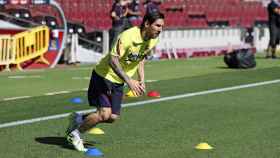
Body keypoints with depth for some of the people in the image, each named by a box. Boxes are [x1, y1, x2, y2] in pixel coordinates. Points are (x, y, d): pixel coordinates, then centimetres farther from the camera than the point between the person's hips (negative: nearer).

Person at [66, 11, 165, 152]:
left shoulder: (153, 40, -4)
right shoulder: (128, 37, -29)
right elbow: (113, 60, -31)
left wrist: (141, 80, 5)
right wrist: (129, 81, -36)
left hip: (119, 81, 8)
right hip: (104, 75, -8)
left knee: (113, 117, 4)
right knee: (104, 113, -18)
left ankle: (79, 119, 25)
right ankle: (74, 133, 4)